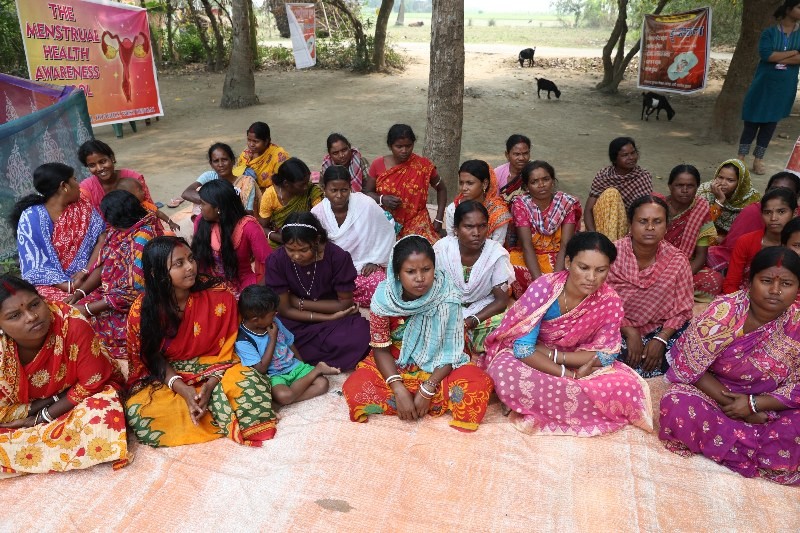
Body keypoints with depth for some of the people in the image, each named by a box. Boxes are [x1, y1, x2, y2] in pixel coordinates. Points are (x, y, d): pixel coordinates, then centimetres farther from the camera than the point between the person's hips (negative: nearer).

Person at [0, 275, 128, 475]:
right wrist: (52, 400, -23)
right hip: (23, 407, 2)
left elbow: (91, 385, -20)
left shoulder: (74, 325, -31)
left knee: (103, 420, -33)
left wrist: (42, 418, -16)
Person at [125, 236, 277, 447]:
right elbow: (153, 359, -6)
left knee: (252, 384, -32)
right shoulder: (142, 310, -13)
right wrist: (183, 389, -23)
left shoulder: (219, 297, -15)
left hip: (212, 369, -2)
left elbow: (225, 350, -8)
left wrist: (210, 385, -25)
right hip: (166, 376, 2)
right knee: (137, 414, -30)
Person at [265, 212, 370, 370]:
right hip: (297, 320, 1)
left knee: (358, 336, -33)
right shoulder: (276, 261, -18)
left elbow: (346, 303, -11)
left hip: (336, 317, -1)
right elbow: (284, 309, -12)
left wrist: (301, 303, -14)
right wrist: (329, 318, -19)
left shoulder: (337, 257, -21)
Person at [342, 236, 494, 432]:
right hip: (395, 363, 1)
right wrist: (399, 390, -25)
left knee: (480, 384, -26)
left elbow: (451, 351, -16)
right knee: (354, 388, -26)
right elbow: (381, 348, -13)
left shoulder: (447, 296, -22)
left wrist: (427, 390, -25)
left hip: (436, 366, -1)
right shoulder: (384, 297, -20)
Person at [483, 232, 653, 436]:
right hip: (530, 360, -3)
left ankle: (537, 404, -16)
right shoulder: (543, 288, -24)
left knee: (628, 387, -24)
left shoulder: (610, 302, -16)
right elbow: (523, 348, -25)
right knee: (506, 379, -37)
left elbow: (606, 355, -11)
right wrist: (570, 375, -29)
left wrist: (552, 354, -20)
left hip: (578, 363, 3)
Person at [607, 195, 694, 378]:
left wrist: (661, 339, -18)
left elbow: (682, 310, -3)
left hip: (661, 329, 3)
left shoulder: (677, 260, -7)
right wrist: (630, 332, -20)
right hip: (618, 328, -2)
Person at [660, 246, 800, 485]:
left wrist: (753, 404, -21)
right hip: (714, 393, -1)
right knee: (676, 406, -32)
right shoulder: (723, 312, -18)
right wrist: (732, 405, -21)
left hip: (769, 406, 2)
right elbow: (688, 367, -16)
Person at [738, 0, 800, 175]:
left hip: (785, 87, 2)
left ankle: (758, 159, 12)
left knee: (771, 122, 6)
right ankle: (741, 158, 6)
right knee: (752, 120, 0)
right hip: (763, 84, -2)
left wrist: (777, 58, -16)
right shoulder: (769, 32, -2)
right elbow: (765, 54, -17)